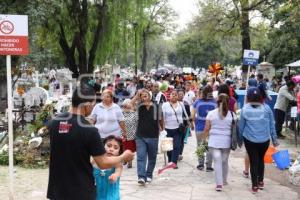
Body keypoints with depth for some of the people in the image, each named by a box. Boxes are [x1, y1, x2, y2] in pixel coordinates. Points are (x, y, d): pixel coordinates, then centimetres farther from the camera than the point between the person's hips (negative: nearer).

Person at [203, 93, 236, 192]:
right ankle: (224, 181, 31)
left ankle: (219, 184, -7)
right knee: (225, 161, 16)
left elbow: (206, 129, -1)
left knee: (217, 162, -2)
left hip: (214, 141, -1)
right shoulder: (231, 114, -1)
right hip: (226, 141, 1)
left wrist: (204, 139, 12)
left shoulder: (211, 113, -2)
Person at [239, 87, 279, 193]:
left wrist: (240, 137, 13)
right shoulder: (266, 108, -5)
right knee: (261, 159, 21)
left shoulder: (245, 109, -8)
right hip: (264, 140, 2)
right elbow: (272, 125, 1)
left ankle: (255, 185, 11)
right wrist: (274, 139, 11)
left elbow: (241, 126, -1)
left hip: (250, 140, -2)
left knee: (253, 161, 7)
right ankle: (260, 182, 30)